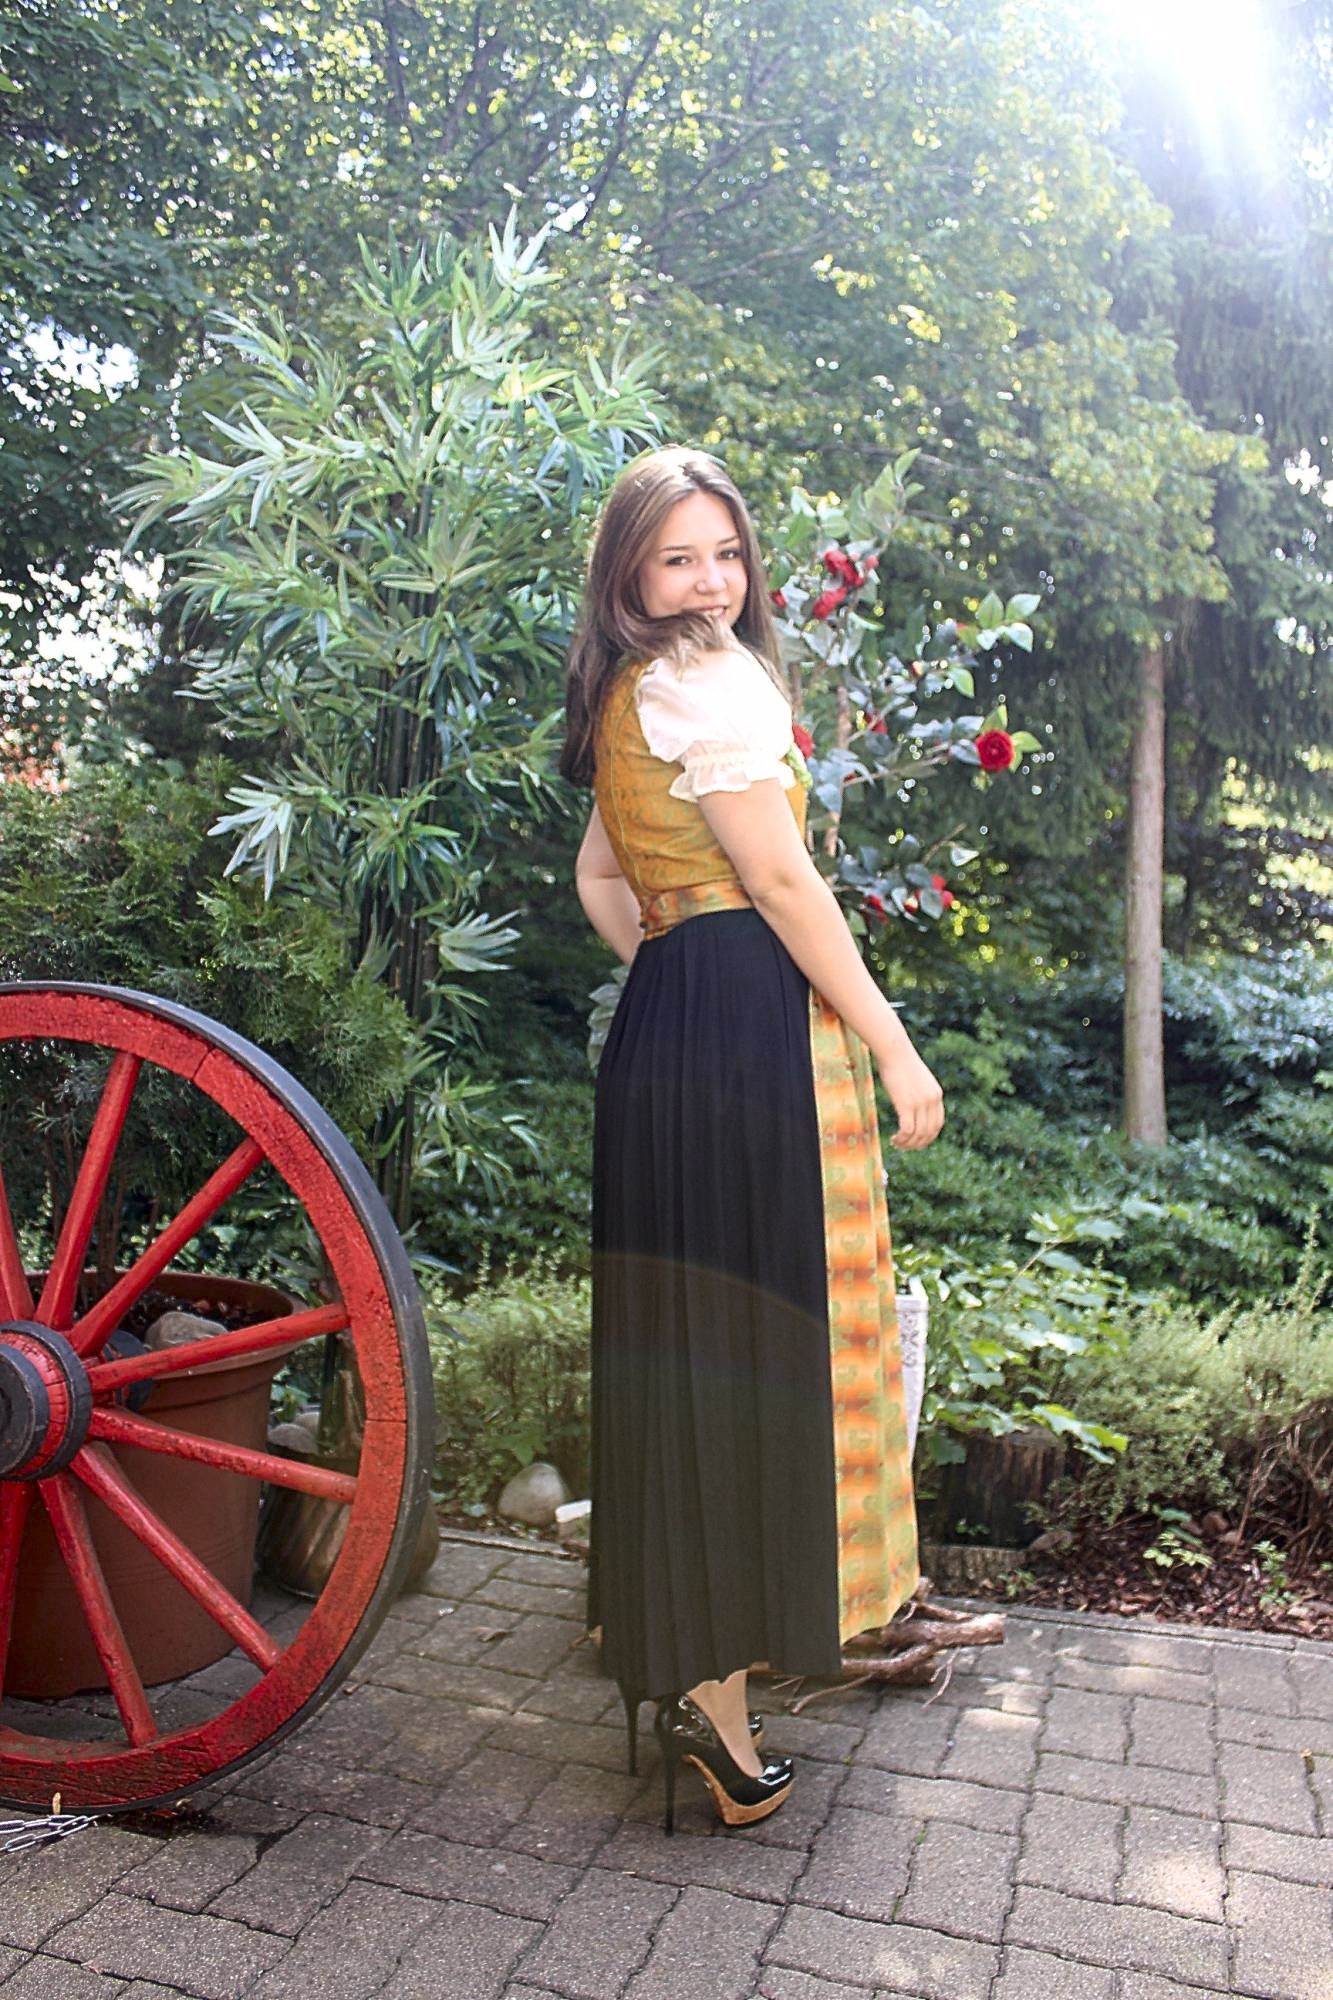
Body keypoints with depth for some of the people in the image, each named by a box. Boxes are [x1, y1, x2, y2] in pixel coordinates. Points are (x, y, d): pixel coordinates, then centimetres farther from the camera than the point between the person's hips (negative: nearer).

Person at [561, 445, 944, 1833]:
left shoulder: (623, 698, 21)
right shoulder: (710, 680, -8)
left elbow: (601, 878, 25)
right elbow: (780, 880, -13)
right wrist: (893, 1045, -11)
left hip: (663, 1030, 10)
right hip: (756, 1028, -10)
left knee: (689, 1341, 14)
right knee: (756, 1343, -4)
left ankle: (680, 1657, 28)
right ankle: (717, 1689, 6)